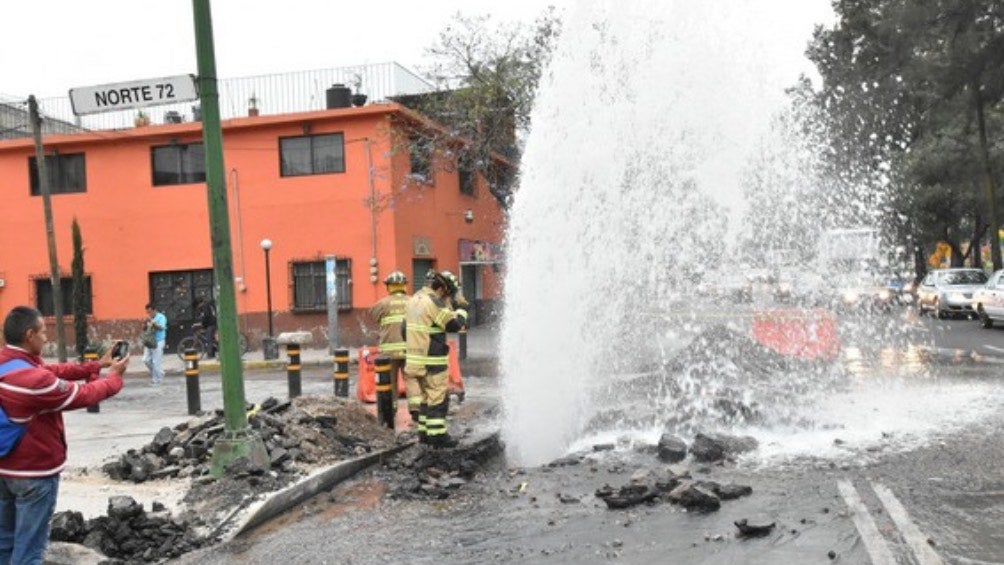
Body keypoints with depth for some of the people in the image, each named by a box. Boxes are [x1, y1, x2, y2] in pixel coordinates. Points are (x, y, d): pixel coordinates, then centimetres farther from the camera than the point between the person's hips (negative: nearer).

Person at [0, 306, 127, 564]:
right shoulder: (34, 379, -28)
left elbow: (53, 371, 3)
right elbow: (83, 395, -16)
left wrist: (97, 365, 5)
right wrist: (114, 376, 1)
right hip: (34, 471, -9)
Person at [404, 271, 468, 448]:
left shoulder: (414, 299, 14)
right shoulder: (433, 302, -15)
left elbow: (405, 329, 20)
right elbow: (454, 325, -14)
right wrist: (461, 315, 5)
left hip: (415, 357, 9)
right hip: (432, 360, -9)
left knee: (428, 396, 17)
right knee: (438, 398, -3)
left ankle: (424, 432, 21)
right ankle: (437, 435, -2)